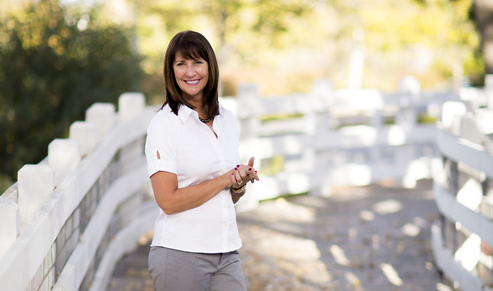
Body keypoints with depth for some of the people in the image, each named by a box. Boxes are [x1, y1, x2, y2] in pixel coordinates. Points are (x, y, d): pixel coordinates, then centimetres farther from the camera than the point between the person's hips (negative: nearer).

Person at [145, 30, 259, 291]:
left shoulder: (227, 120, 11)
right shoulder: (164, 124, -8)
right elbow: (168, 201, -16)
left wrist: (240, 183, -3)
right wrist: (225, 179, -11)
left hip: (227, 253, 5)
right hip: (181, 254, -5)